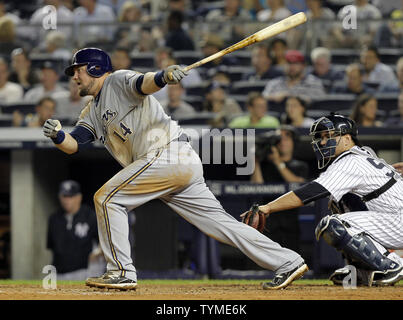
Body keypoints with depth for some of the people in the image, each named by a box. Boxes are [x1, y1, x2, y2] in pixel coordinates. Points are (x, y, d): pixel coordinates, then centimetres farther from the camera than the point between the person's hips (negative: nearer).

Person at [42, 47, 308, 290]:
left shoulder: (118, 81, 2)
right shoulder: (93, 112, 27)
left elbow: (143, 83, -20)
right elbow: (73, 145, 16)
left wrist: (163, 76, -43)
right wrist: (57, 135, -6)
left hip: (166, 153, -9)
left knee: (107, 198, -5)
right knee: (219, 221, 4)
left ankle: (121, 272, -3)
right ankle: (288, 262, 3)